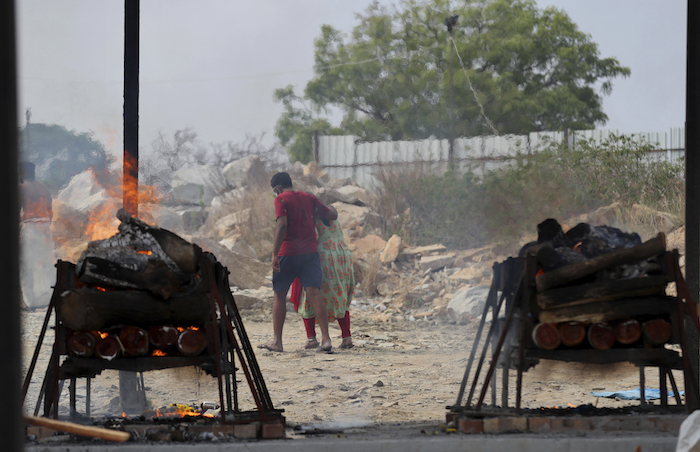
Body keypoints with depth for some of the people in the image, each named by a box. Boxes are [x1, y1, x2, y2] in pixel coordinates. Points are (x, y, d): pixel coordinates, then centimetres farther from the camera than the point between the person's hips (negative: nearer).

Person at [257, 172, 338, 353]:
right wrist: (330, 207, 43)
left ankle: (276, 341, 10)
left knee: (279, 295, 9)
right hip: (311, 252, 4)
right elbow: (332, 215, 19)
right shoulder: (309, 198, 13)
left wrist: (275, 254, -18)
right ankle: (326, 339, -18)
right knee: (314, 293, -6)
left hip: (288, 253, -4)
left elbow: (282, 225, -16)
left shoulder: (281, 199, -4)